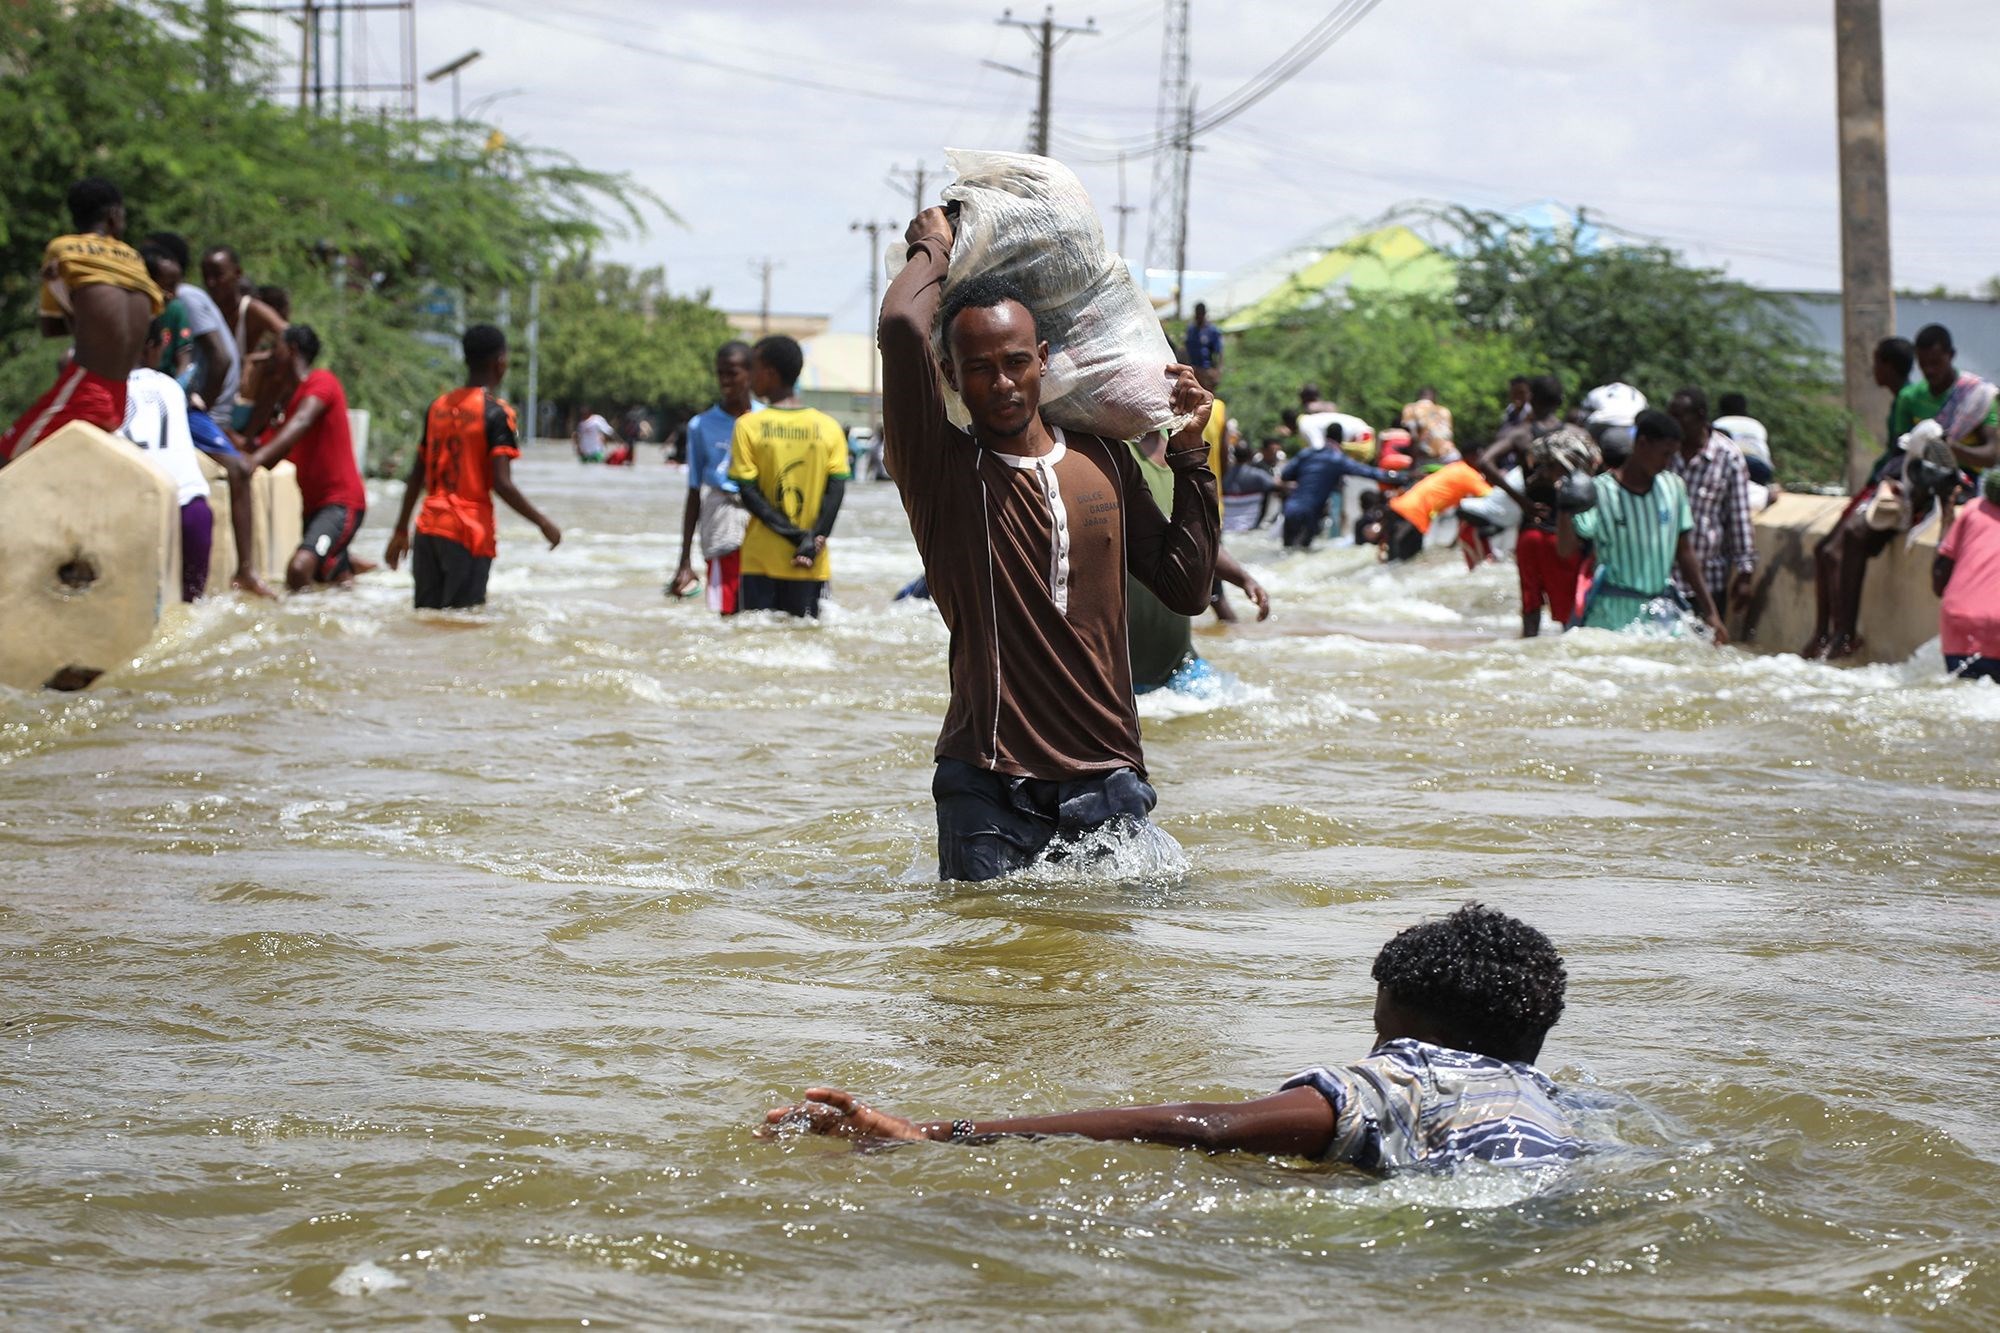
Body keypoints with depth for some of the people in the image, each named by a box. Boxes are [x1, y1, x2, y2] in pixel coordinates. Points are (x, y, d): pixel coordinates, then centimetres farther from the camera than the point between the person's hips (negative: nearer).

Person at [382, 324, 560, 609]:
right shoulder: (496, 412, -9)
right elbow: (501, 484, -16)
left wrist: (400, 531, 20)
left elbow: (416, 477, 14)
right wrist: (543, 523, -6)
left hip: (429, 529, 6)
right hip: (469, 533, -6)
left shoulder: (438, 406, 10)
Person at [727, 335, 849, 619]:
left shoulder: (748, 426, -4)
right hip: (812, 566, 2)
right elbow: (836, 490, -5)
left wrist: (794, 534, -10)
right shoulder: (829, 427, 2)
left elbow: (748, 492, -8)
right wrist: (813, 540, -10)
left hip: (760, 563, -2)